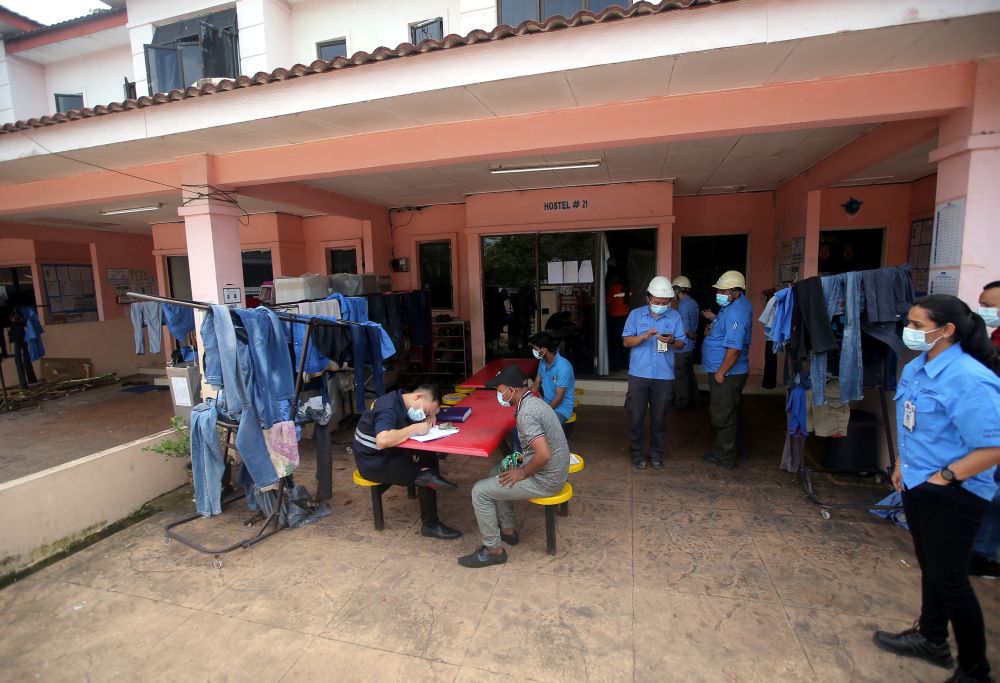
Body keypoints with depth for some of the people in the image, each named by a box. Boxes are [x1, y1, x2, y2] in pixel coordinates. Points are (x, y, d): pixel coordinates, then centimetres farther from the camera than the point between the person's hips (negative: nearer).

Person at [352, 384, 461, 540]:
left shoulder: (400, 399, 3)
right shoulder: (389, 409, -25)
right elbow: (382, 441, -42)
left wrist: (429, 418, -6)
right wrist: (415, 428, -31)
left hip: (389, 455, 9)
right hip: (375, 465, -9)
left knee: (430, 458, -3)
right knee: (427, 475, -13)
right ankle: (430, 524, -7)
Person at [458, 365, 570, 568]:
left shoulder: (526, 413, -25)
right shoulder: (534, 401, 5)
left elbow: (544, 454, -33)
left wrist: (522, 473, -16)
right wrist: (521, 461, 10)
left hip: (545, 480, -10)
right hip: (552, 470, 10)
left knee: (480, 491, -5)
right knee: (496, 473, 24)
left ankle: (493, 550, 9)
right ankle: (507, 530, 31)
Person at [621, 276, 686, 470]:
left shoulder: (675, 316, 4)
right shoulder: (636, 314, 2)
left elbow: (681, 344, 4)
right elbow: (626, 341, 0)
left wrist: (672, 341, -18)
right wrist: (644, 336, -18)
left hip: (664, 376, 1)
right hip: (639, 374, -1)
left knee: (659, 417, 9)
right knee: (636, 416, 3)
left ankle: (656, 453, 24)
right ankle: (636, 453, 19)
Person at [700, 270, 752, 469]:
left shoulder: (735, 313, -24)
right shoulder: (739, 303, 9)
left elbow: (734, 347, -27)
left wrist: (721, 372, -21)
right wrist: (715, 320, 5)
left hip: (727, 373, -11)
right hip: (733, 373, 11)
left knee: (722, 415, 0)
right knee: (732, 411, 24)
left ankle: (724, 456, 11)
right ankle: (738, 445, 39)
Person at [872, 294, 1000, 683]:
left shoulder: (968, 380, -24)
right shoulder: (915, 367, 1)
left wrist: (943, 477, -17)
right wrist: (902, 464, 12)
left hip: (953, 495, -8)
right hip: (917, 486, 8)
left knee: (949, 577, 6)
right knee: (929, 565, 23)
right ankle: (931, 639, 43)